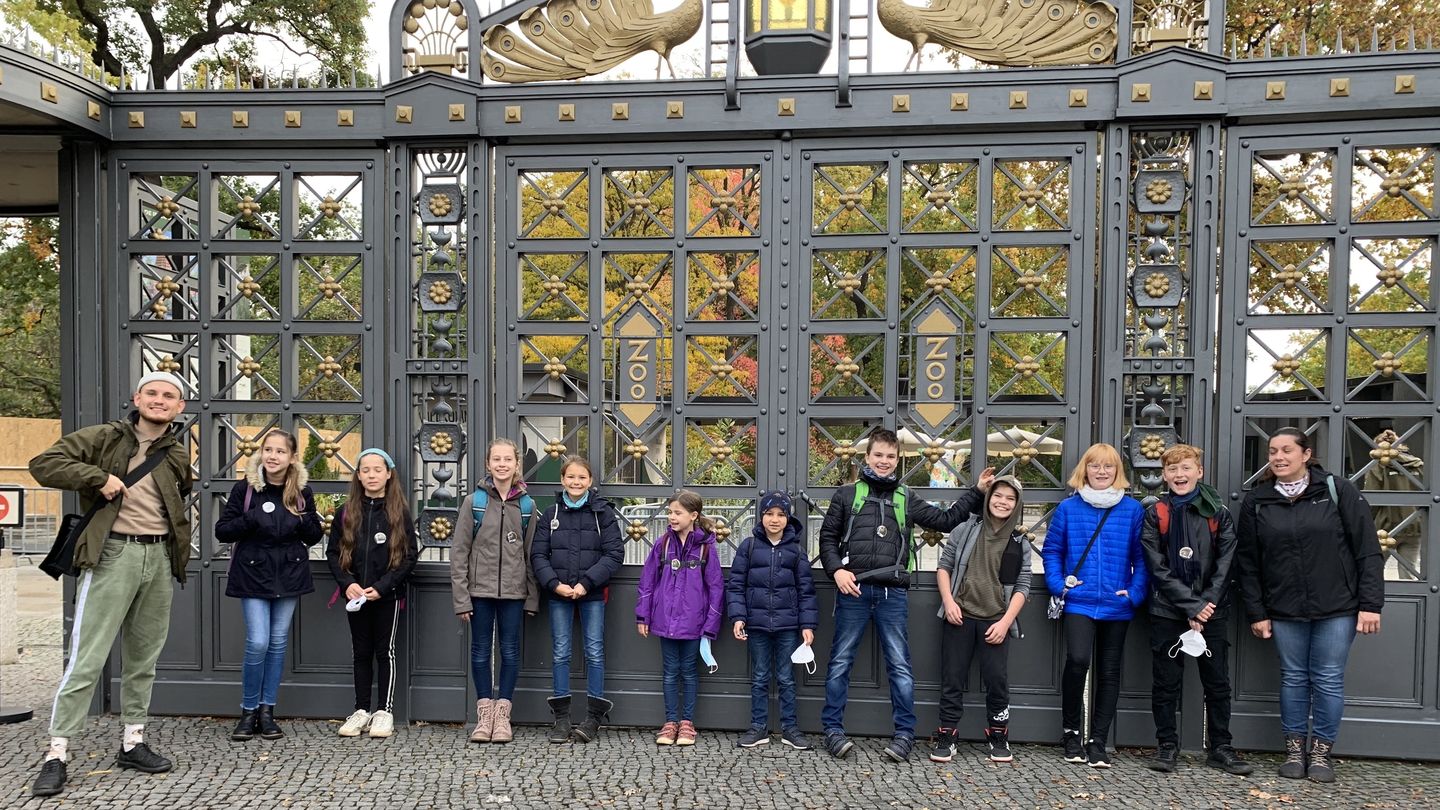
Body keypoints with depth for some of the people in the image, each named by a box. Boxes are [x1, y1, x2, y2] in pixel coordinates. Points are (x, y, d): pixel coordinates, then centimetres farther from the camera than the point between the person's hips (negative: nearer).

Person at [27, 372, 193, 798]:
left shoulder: (179, 455, 12)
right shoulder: (103, 438, -1)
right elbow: (43, 464, -8)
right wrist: (98, 477, -16)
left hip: (160, 558, 5)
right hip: (113, 554, -5)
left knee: (143, 657, 12)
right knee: (87, 659, -6)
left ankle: (132, 742, 23)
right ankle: (56, 755, 3)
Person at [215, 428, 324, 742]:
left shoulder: (302, 492, 0)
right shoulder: (245, 488, -5)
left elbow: (315, 537, 7)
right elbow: (222, 531, -5)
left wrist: (303, 520, -14)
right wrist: (253, 518, -21)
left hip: (289, 575, 2)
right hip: (253, 575, -2)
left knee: (278, 643, 7)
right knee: (258, 643, -8)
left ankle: (266, 711, 19)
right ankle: (248, 711, 11)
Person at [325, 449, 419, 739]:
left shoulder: (399, 512, -4)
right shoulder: (346, 512, 4)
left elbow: (410, 555, -6)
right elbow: (333, 552, 5)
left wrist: (382, 586, -15)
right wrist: (347, 583, -11)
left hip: (387, 595, -3)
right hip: (354, 596, 3)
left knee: (384, 651, 6)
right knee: (361, 652, 11)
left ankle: (385, 711, 14)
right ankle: (361, 710, 21)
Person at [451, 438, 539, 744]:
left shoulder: (526, 504, 2)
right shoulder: (475, 501, -2)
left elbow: (531, 553, 5)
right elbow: (459, 552, -2)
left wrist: (532, 597, 2)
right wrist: (461, 597, -7)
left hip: (513, 591, 1)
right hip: (480, 589, 0)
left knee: (510, 651, 6)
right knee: (480, 651, 7)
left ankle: (502, 714, 16)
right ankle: (484, 713, 19)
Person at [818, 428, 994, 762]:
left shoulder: (906, 499, 14)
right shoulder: (847, 494, 8)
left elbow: (945, 520, 16)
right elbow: (828, 537, 8)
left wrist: (976, 492, 12)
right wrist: (837, 569, -7)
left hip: (892, 594, 2)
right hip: (853, 592, -1)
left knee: (900, 666, 4)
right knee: (840, 662, 4)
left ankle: (904, 734, 15)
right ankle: (833, 729, 15)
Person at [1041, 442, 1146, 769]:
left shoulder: (1133, 509, 1)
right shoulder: (1067, 508, 1)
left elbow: (1142, 557, 3)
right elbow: (1051, 550, 6)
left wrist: (1135, 593, -8)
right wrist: (1058, 584, -6)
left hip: (1117, 606, 2)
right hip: (1079, 603, -2)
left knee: (1109, 673, 9)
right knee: (1077, 660, -21)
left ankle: (1097, 742, 21)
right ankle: (1072, 731, 0)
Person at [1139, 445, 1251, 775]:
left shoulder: (1218, 512, 4)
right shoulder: (1155, 514, 0)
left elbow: (1224, 565, -1)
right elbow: (1158, 568, -6)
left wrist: (1206, 605, -11)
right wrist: (1192, 606, -12)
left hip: (1211, 609, 1)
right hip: (1167, 611, -1)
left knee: (1218, 682, 8)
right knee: (1166, 682, 4)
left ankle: (1220, 748, 20)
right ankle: (1167, 745, 16)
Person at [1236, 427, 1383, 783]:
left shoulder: (1338, 490, -3)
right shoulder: (1256, 502, 3)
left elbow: (1367, 551, -4)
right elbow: (1248, 563, 5)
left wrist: (1371, 604, -9)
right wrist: (1256, 613, 2)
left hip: (1337, 608, -1)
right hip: (1284, 610, 2)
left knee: (1328, 679, 5)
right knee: (1294, 678, 9)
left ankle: (1322, 751, 19)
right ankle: (1294, 750, 21)